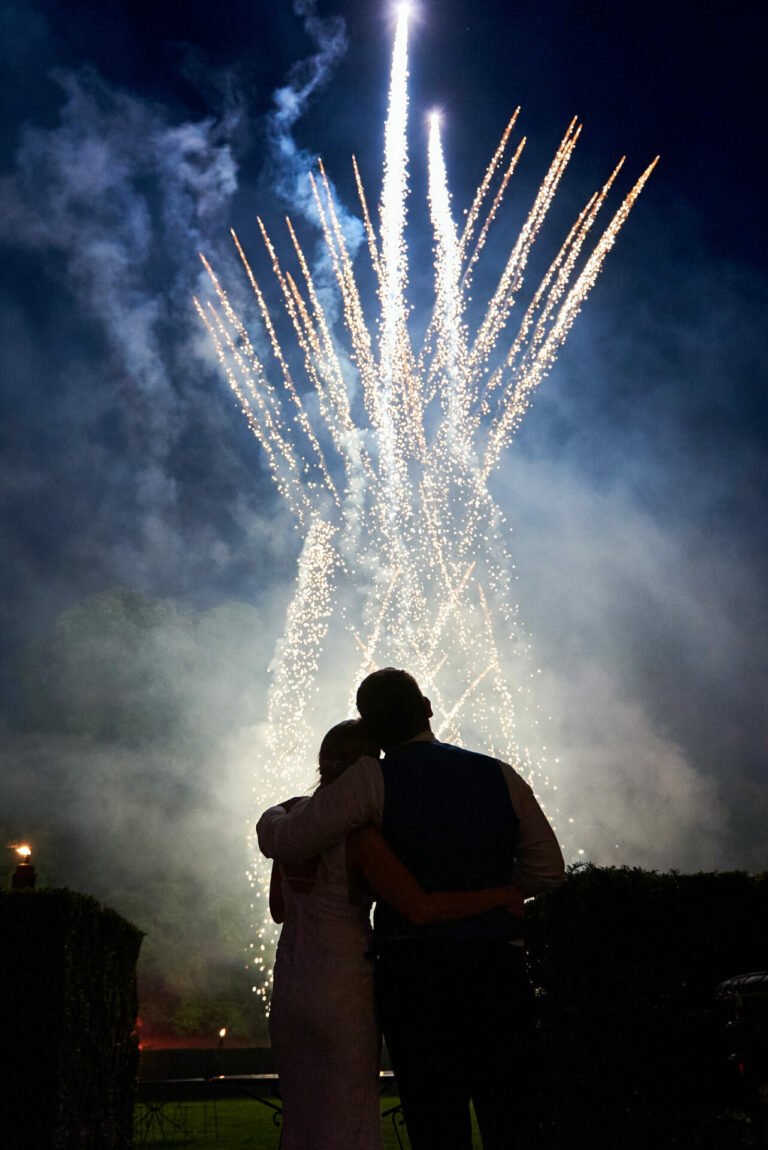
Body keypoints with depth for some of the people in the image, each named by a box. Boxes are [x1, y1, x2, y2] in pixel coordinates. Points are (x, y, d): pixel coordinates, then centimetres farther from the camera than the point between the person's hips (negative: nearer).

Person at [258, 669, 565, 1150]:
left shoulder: (373, 779, -5)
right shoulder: (500, 776, 4)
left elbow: (285, 843, -6)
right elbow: (549, 870, 9)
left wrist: (275, 814, 16)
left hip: (414, 971, -2)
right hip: (500, 970, 2)